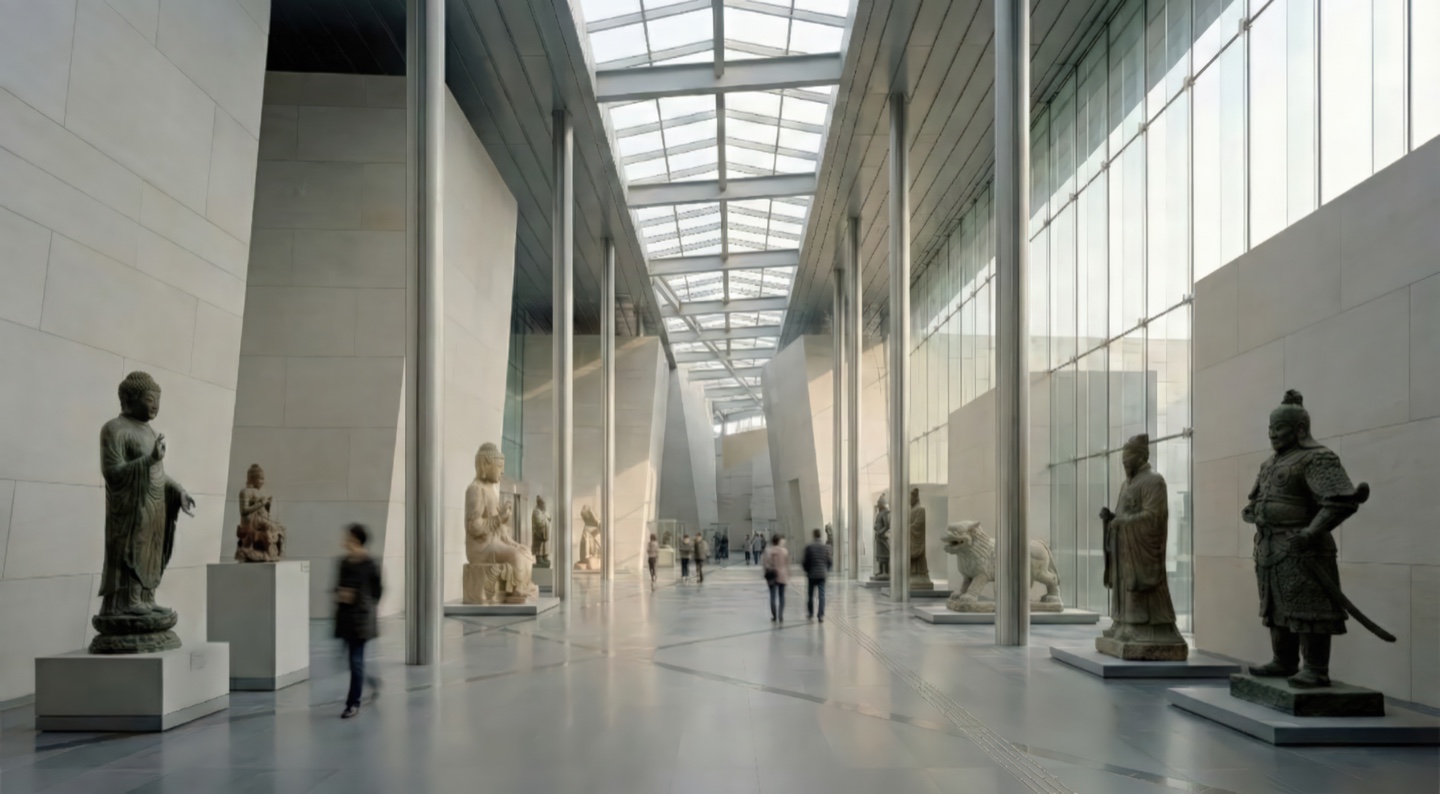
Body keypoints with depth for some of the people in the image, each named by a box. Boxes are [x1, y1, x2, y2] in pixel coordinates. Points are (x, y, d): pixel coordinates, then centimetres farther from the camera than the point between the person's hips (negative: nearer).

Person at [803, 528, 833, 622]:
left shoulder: (809, 547, -10)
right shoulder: (826, 546, -3)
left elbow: (805, 561, -7)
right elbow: (829, 560, 1)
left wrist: (807, 570, 11)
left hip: (812, 574, -1)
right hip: (822, 574, 1)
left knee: (810, 595, 14)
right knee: (822, 595, 2)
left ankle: (810, 613, 26)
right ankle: (821, 616, -3)